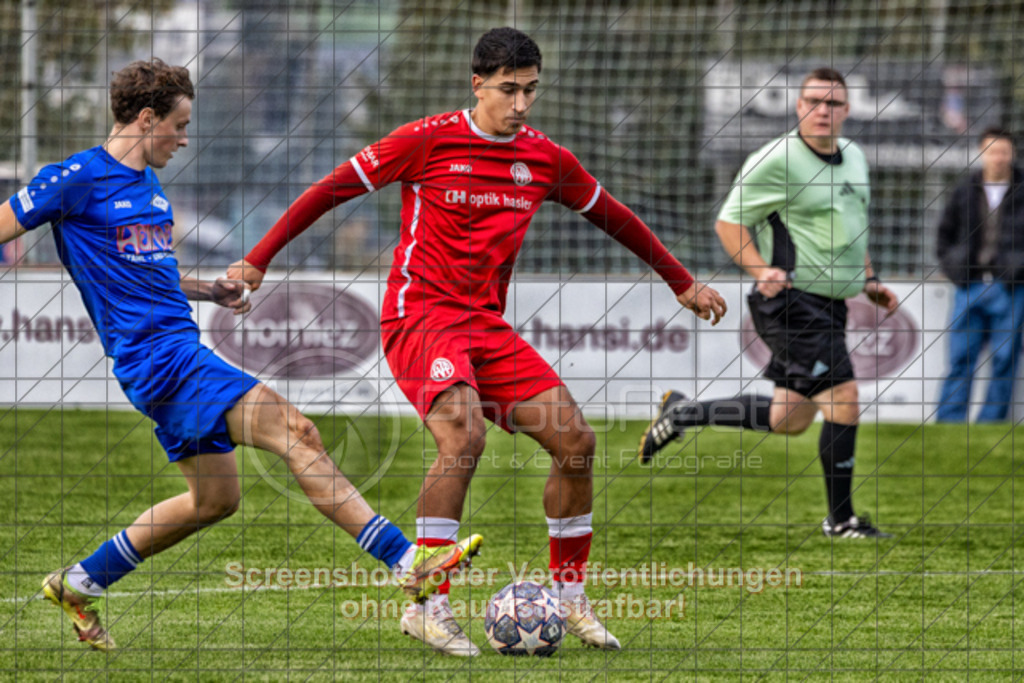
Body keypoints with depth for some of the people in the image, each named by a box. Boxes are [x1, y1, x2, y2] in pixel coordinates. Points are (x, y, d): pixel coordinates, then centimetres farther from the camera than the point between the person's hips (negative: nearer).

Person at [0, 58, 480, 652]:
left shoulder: (149, 185, 17)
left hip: (181, 351, 10)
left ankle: (81, 583, 25)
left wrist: (209, 291, 16)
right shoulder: (80, 178, -9)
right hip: (159, 356, -10)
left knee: (215, 498, 16)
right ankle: (410, 563, -22)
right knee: (295, 431, -18)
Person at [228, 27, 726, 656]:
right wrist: (258, 260, -2)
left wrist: (682, 283, 29)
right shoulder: (428, 141, -7)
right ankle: (430, 607, -23)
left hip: (487, 324, 6)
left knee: (576, 441, -6)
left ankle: (570, 600, 10)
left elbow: (612, 217, 24)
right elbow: (333, 190, -1)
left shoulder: (546, 159, 8)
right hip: (420, 315, -6)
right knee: (464, 436, -29)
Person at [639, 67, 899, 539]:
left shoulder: (854, 157, 13)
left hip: (830, 305, 9)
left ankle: (683, 413, 28)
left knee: (789, 419, 12)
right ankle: (840, 519, -3)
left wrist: (868, 280, 17)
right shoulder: (776, 160, -12)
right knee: (843, 398, -15)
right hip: (793, 302, -9)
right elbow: (728, 221, -8)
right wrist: (761, 271, -22)